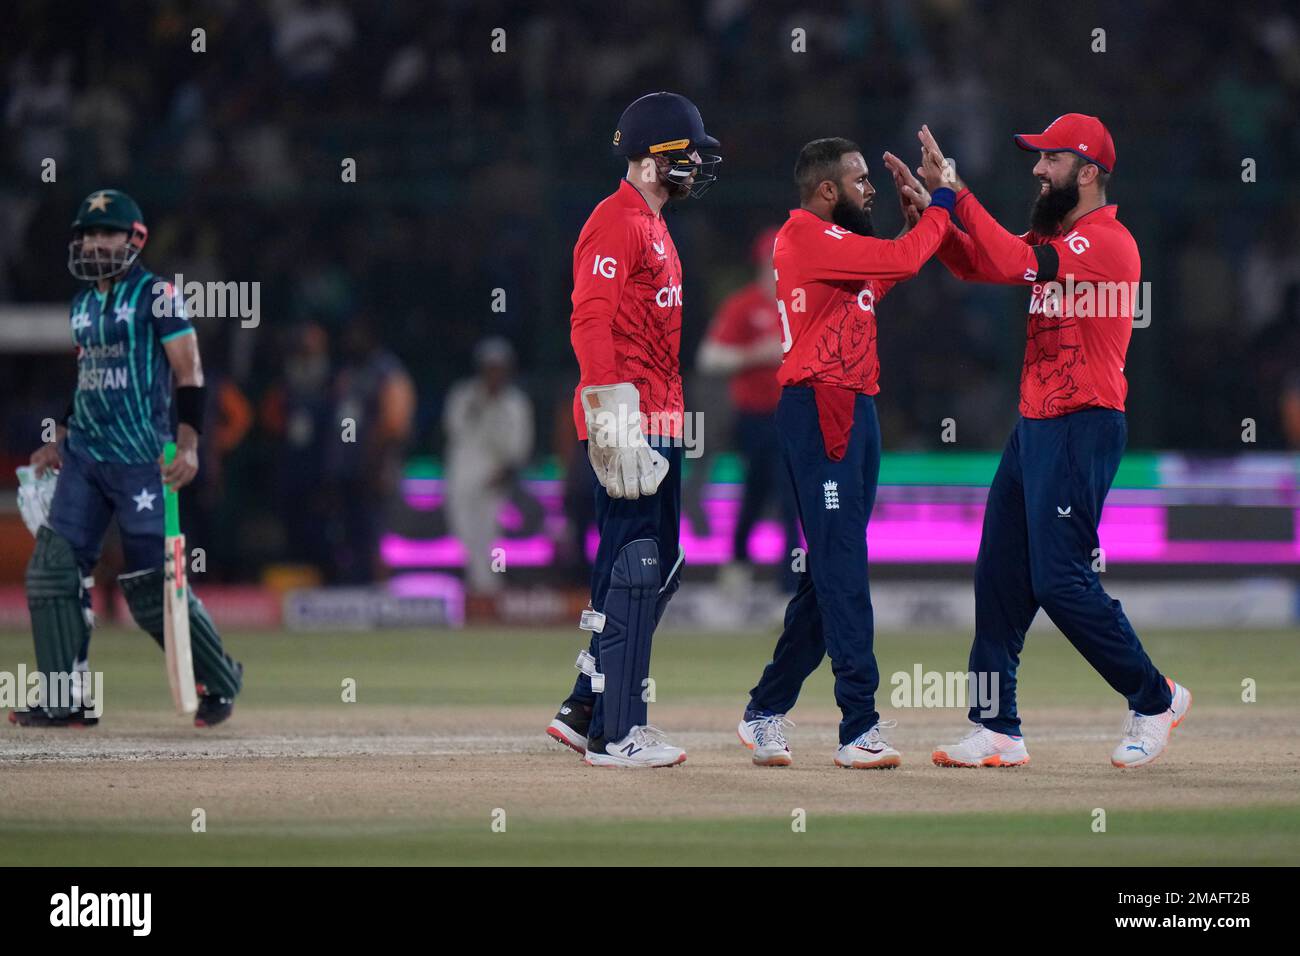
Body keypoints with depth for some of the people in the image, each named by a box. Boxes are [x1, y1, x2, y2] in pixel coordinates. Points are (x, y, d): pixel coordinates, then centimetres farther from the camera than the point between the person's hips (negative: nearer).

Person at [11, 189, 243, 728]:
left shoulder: (156, 295, -5)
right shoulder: (83, 305, 16)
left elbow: (188, 373, -9)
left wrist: (187, 445, -18)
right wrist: (61, 441, 21)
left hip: (140, 460, -7)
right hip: (83, 460, 7)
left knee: (150, 584, -7)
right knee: (53, 571, -4)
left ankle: (221, 682, 12)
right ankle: (65, 700, -1)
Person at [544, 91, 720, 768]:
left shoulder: (653, 227, 21)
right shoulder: (615, 223, -11)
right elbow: (590, 323, -19)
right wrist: (613, 418, -25)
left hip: (659, 425, 10)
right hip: (628, 424, -10)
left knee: (659, 568, 13)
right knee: (632, 571, -8)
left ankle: (586, 711, 19)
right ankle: (615, 733, -5)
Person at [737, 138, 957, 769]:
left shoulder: (834, 244, 22)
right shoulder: (805, 238, -11)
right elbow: (899, 261, -18)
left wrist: (924, 213, 14)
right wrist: (939, 207, -4)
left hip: (852, 410, 11)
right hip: (819, 408, -11)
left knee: (829, 572, 12)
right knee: (841, 570, -13)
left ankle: (765, 713, 20)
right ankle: (859, 727, -16)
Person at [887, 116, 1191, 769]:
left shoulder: (1108, 241, -14)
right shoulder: (1056, 237, 17)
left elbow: (1016, 264, -26)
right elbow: (976, 264, 16)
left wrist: (956, 190, -22)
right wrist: (927, 205, 3)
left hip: (1081, 429, -10)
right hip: (1034, 426, 10)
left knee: (1060, 580, -11)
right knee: (999, 577, 6)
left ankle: (1154, 699, 5)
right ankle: (997, 730, 10)